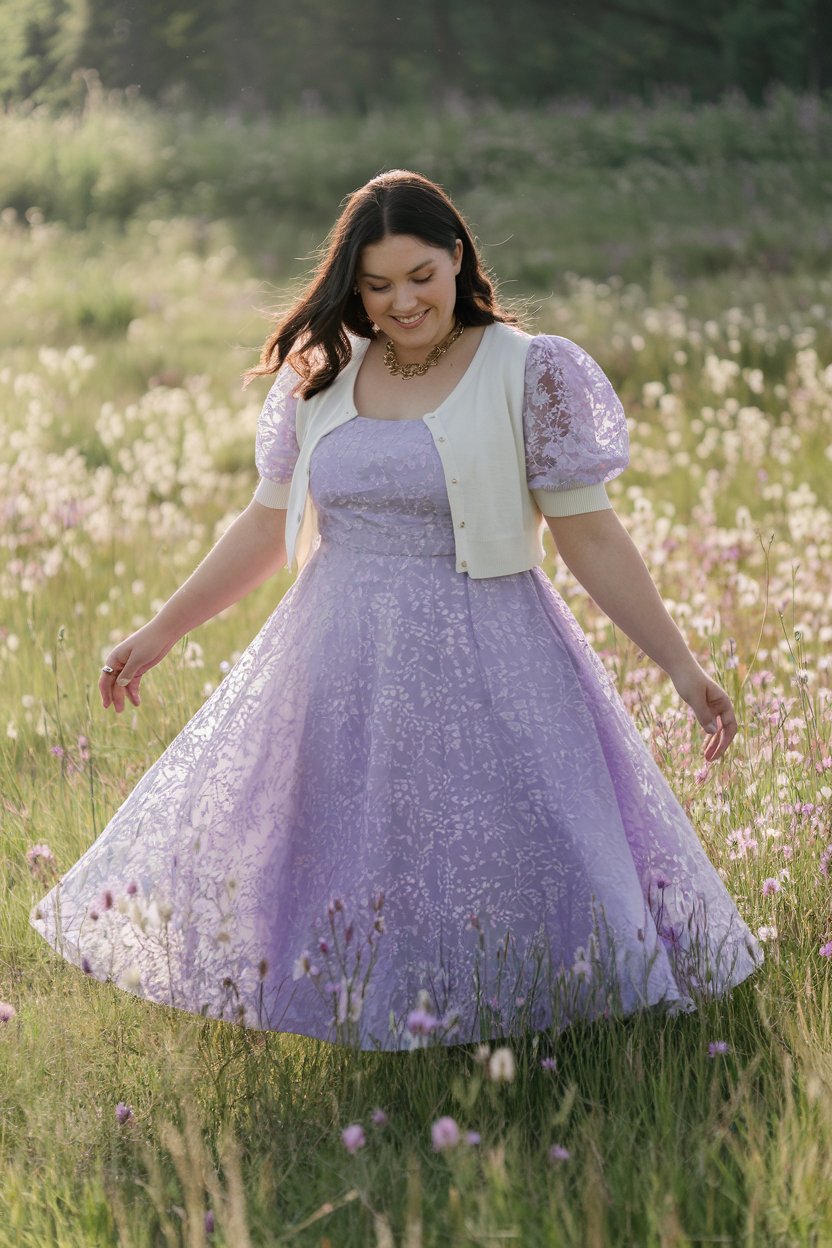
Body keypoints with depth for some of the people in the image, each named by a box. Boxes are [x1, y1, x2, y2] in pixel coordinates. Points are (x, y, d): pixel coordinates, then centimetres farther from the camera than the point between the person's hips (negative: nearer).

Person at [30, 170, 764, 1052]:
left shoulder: (526, 373, -5)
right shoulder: (319, 379, 7)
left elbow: (589, 534, -4)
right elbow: (266, 526, 15)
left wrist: (680, 665, -7)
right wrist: (159, 633, 16)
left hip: (483, 664, -4)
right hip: (338, 668, 4)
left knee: (503, 857, -5)